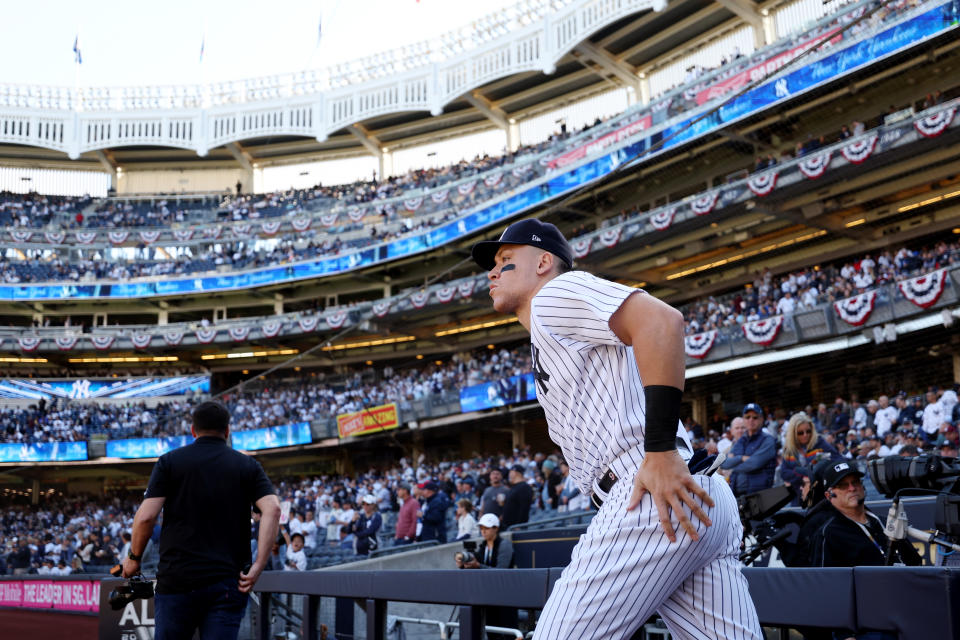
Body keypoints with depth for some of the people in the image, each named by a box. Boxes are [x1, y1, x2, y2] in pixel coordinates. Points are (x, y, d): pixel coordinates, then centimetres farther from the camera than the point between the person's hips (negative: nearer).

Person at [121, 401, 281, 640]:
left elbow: (146, 516, -4)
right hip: (227, 582, 1)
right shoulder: (248, 466, 9)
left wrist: (134, 558, 11)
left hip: (177, 580, -1)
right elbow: (272, 510, -7)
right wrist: (258, 566, -8)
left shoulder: (170, 462, 5)